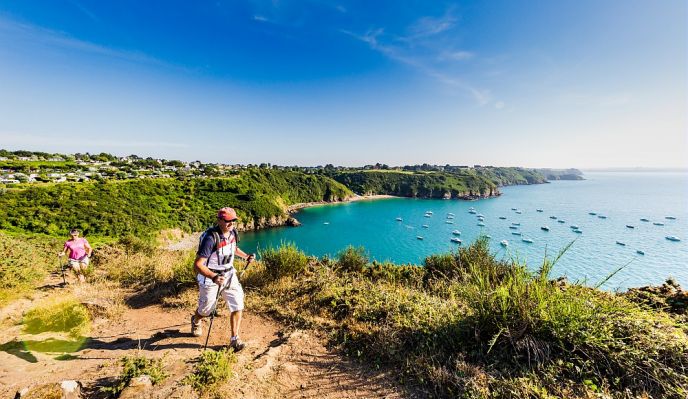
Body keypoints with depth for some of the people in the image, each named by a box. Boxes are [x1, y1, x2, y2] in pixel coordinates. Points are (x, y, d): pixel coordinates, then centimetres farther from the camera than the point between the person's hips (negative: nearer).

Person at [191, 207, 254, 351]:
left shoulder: (233, 232, -7)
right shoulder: (211, 238, -29)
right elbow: (198, 265, -32)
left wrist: (245, 256, 7)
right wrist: (214, 277, -45)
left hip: (229, 273, 5)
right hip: (209, 276, -5)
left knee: (237, 306, -3)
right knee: (206, 308, 18)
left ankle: (234, 339, 13)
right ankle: (196, 321, 55)